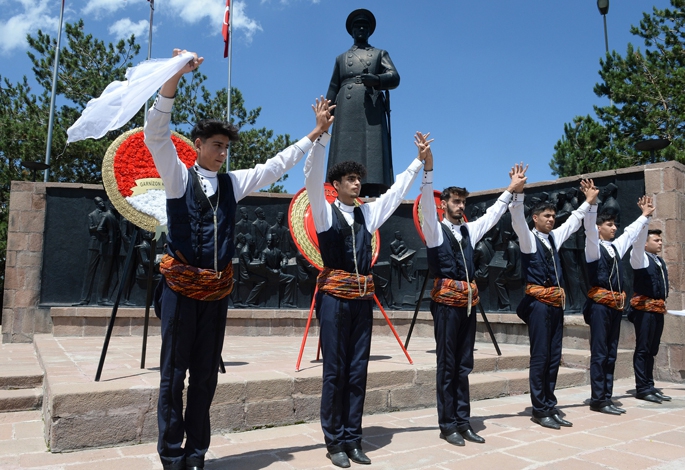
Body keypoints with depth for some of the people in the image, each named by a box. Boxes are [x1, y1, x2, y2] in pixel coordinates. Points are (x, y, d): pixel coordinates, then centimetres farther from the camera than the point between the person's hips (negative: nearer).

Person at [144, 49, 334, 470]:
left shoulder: (234, 183, 11)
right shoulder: (178, 177, 1)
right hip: (181, 287, -3)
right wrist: (175, 76, -25)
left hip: (217, 290, 4)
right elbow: (156, 133, -13)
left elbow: (277, 165, 15)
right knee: (174, 372, 2)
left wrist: (316, 133, 15)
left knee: (206, 373, 9)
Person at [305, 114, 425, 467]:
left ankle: (352, 439, 16)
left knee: (357, 371, 7)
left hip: (362, 298, 5)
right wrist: (322, 134, -20)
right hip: (334, 296, -4)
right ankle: (334, 441, 10)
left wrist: (419, 161, 21)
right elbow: (313, 177, -11)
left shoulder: (368, 213, 14)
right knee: (335, 371, -1)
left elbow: (396, 191, 22)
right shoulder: (325, 212, 2)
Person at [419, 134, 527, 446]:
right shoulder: (435, 229, -2)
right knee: (447, 365, 0)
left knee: (463, 365, 10)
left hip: (468, 302, 6)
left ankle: (462, 422, 18)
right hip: (446, 302, -6)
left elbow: (492, 215, 26)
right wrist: (427, 167, -29)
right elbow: (426, 203, -17)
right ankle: (448, 425, 9)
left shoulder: (469, 230, 16)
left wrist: (511, 189, 22)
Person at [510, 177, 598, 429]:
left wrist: (589, 201, 27)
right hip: (538, 302, -7)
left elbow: (573, 222, 29)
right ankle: (540, 410, 6)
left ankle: (550, 406, 18)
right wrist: (518, 192, -33)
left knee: (554, 357, 9)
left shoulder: (554, 237, 15)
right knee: (540, 357, -3)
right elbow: (517, 218, -21)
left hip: (556, 303, 7)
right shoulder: (528, 238, -4)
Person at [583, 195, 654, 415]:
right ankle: (598, 399, -1)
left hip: (616, 304, 8)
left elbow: (631, 232, 33)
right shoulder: (594, 246, -4)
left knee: (611, 353, 9)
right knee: (599, 353, -6)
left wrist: (645, 215, 40)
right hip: (600, 303, -8)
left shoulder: (617, 246, 16)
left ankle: (607, 397, 15)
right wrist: (592, 203, -33)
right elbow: (589, 228, -22)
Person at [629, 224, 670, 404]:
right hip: (644, 308, -8)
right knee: (643, 349, -4)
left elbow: (662, 285, 24)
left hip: (658, 309, 8)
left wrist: (663, 304, 17)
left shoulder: (660, 261, 18)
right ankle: (642, 388, 1)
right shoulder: (640, 257, -3)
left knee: (652, 350, 11)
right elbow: (638, 239, -19)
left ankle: (649, 386, 18)